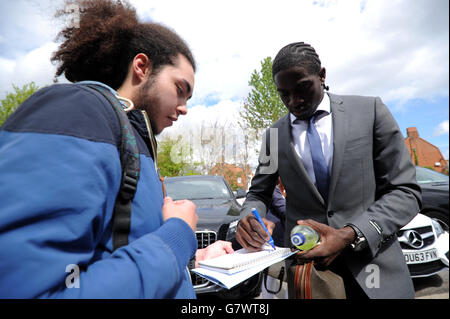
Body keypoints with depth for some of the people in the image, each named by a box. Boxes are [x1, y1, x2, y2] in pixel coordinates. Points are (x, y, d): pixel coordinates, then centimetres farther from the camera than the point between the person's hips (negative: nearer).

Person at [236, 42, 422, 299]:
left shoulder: (370, 111, -5)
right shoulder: (275, 134, 1)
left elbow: (405, 191, -6)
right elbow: (258, 194, 6)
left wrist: (350, 235, -21)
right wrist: (250, 218, -17)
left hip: (372, 264, 0)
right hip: (305, 260, 1)